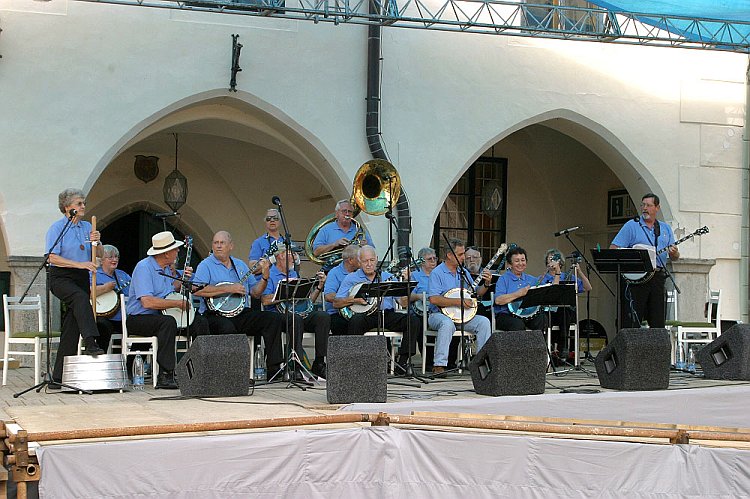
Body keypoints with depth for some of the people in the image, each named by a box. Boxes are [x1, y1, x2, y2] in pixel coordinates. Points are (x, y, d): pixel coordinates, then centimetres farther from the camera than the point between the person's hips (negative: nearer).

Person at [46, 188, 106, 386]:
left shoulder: (87, 227, 13)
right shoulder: (57, 228, -4)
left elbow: (99, 255, 10)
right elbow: (53, 258, -14)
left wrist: (96, 242, -12)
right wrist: (79, 264, -23)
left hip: (82, 279, 6)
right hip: (60, 277, -6)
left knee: (71, 328, 1)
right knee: (80, 297, -37)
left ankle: (59, 377, 3)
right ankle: (90, 342, -50)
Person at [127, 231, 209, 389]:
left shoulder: (167, 267, 11)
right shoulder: (144, 267, -18)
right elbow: (147, 302, -29)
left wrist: (182, 278, 7)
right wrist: (178, 303, -23)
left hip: (161, 316, 9)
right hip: (139, 319, -9)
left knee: (199, 321, 0)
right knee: (168, 322, -37)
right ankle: (165, 376, -38)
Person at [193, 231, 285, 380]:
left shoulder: (240, 265, 21)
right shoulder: (206, 265, 3)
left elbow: (255, 293, 20)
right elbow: (197, 290, -16)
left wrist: (265, 277, 2)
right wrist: (229, 289, -16)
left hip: (242, 314, 6)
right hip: (215, 315, -6)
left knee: (274, 319, -14)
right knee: (227, 328, -39)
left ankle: (273, 369, -16)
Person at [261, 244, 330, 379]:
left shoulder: (294, 274, 25)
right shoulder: (269, 275, 2)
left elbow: (308, 300, 22)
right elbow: (265, 301, -14)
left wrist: (320, 286, 8)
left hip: (300, 312, 6)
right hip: (278, 314, -6)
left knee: (324, 317, -20)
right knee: (296, 319, -38)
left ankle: (319, 364, -19)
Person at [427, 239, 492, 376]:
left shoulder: (464, 272, 15)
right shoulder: (437, 273, -7)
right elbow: (434, 299, -19)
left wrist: (486, 284, 0)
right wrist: (458, 302, -22)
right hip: (439, 314, -6)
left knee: (484, 322, -17)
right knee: (448, 323, -39)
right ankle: (439, 365, -36)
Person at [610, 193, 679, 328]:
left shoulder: (665, 229, 17)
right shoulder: (631, 226, 4)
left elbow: (675, 257, 14)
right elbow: (614, 249, -3)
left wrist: (674, 254, -9)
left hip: (658, 278, 4)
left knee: (658, 322, 4)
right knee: (632, 322, -7)